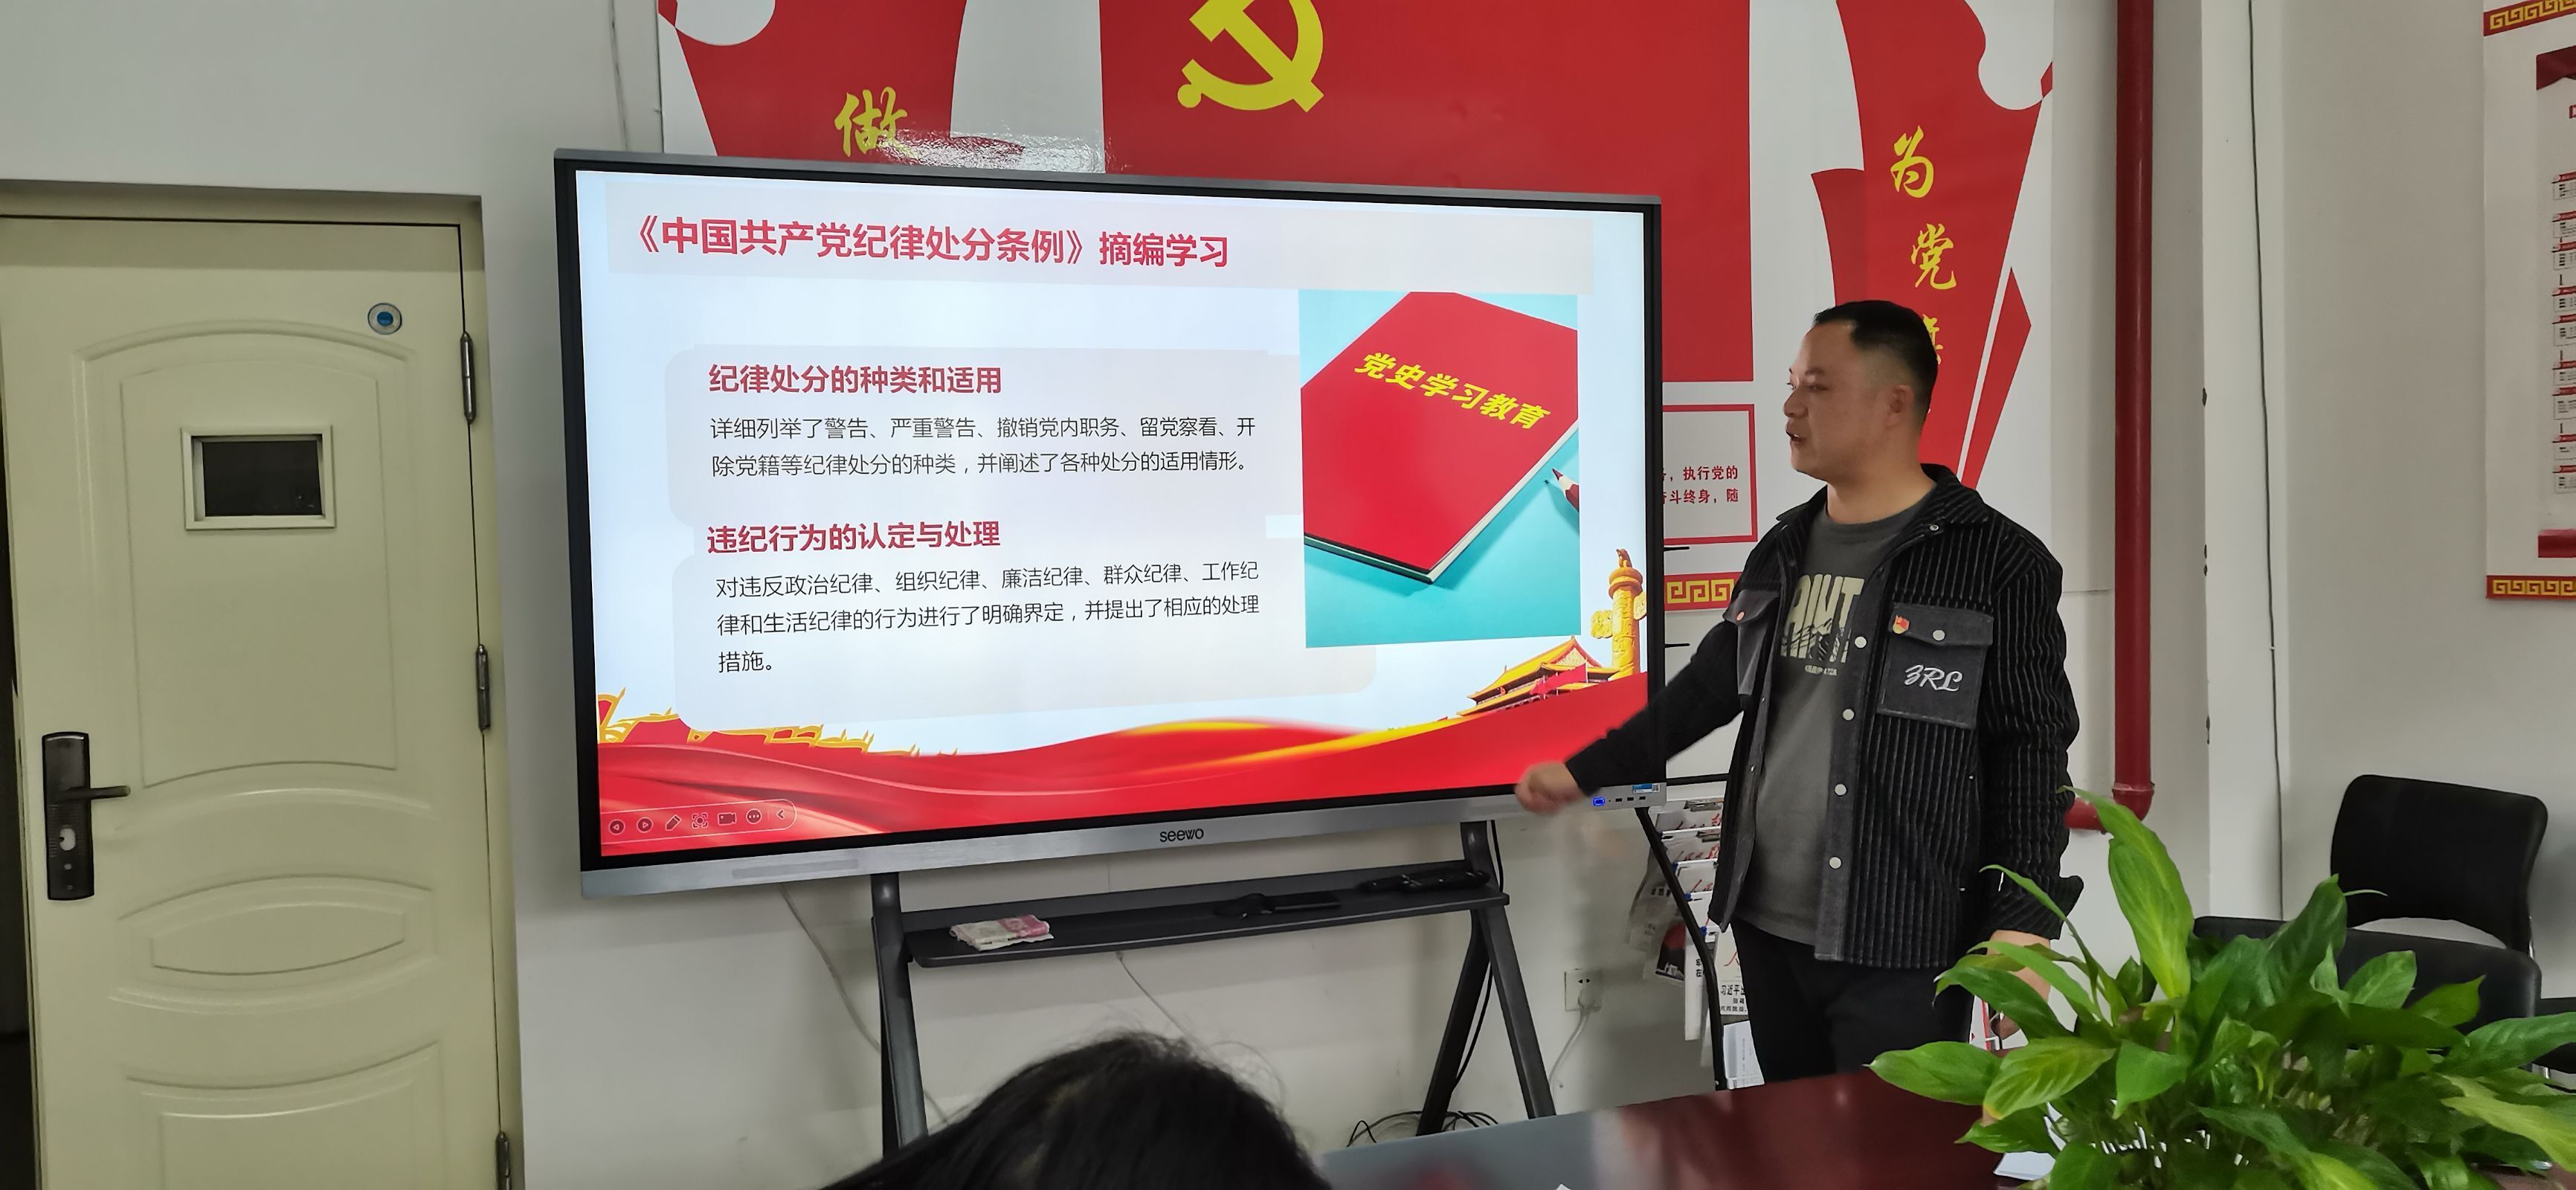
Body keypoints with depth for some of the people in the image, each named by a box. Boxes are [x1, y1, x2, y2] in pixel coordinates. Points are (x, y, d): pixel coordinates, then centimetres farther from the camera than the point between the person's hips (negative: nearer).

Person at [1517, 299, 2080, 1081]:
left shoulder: (1998, 563, -7)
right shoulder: (1782, 552, 11)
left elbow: (2032, 753, -9)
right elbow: (1709, 686, 20)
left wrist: (2024, 923, -15)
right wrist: (1583, 772, 20)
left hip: (1902, 947, -6)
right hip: (1767, 928, 6)